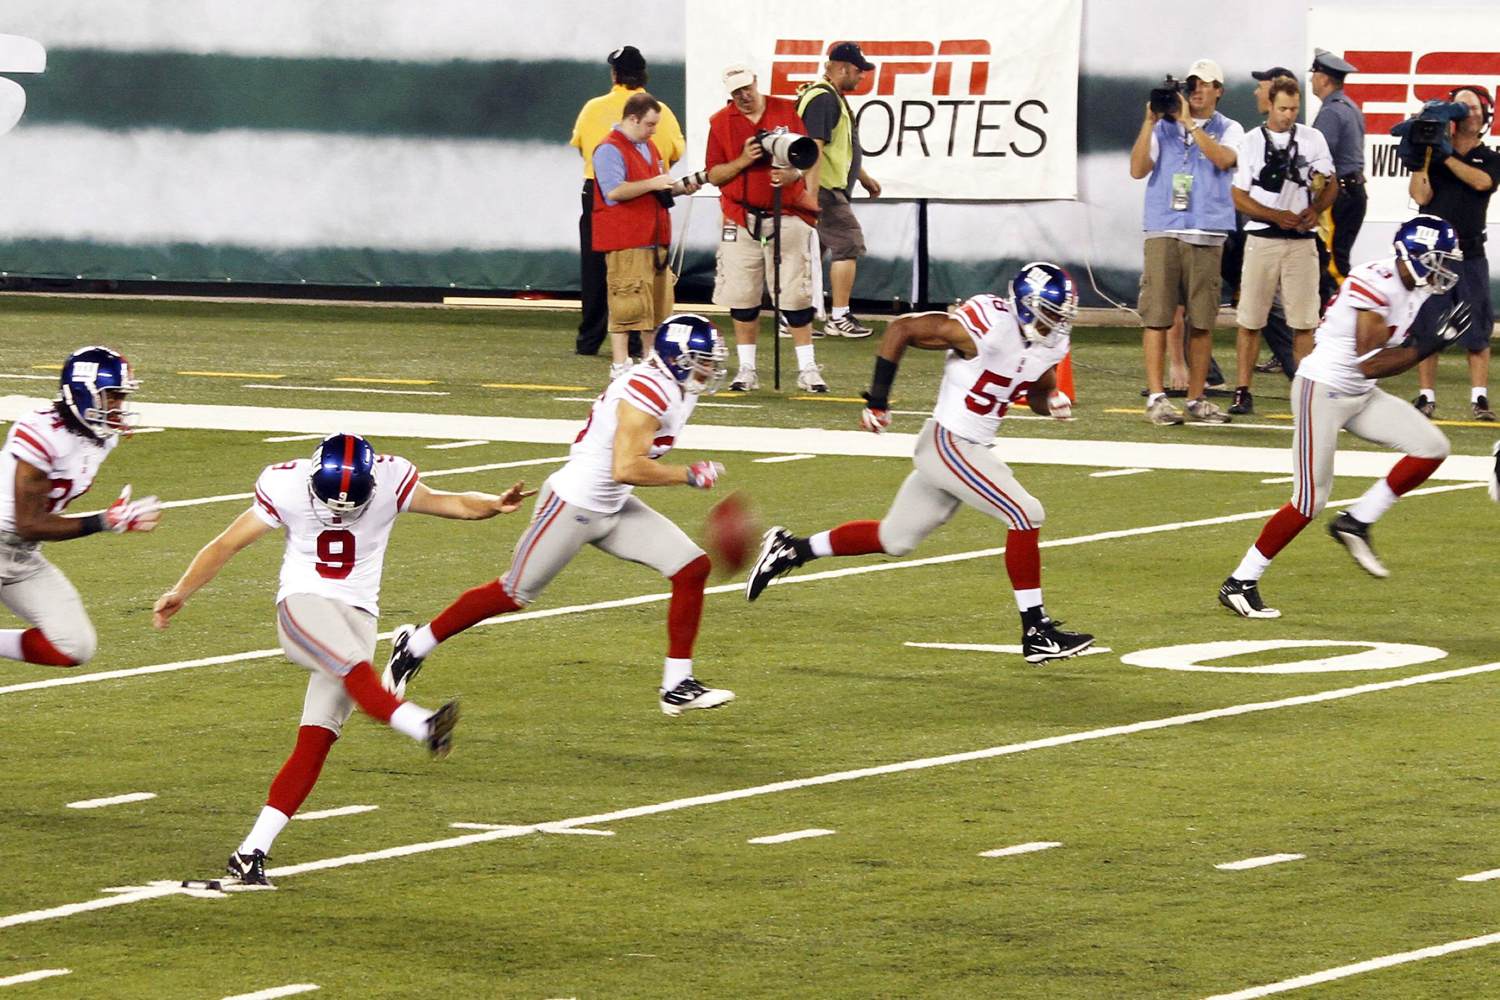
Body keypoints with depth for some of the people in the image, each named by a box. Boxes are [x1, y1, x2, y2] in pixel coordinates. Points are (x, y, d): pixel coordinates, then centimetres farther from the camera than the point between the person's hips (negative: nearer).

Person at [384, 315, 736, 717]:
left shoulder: (679, 390, 6)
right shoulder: (648, 391, -25)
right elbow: (626, 469, -30)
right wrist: (691, 475, -22)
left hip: (613, 509, 9)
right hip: (573, 503, -9)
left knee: (692, 569, -1)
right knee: (514, 593, 2)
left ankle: (677, 685, 3)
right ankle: (415, 646, 20)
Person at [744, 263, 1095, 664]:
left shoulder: (1049, 344, 2)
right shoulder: (987, 327, -22)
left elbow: (1038, 394, 20)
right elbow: (901, 329, -17)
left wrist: (1052, 401, -6)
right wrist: (878, 400, -15)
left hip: (970, 449, 9)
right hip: (948, 445, -9)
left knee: (893, 539, 17)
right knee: (1025, 515, -14)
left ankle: (790, 549, 30)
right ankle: (1036, 632, -7)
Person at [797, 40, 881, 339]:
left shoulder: (832, 98, 18)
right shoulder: (823, 99, -17)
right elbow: (814, 148, -25)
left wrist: (863, 177, 35)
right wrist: (811, 194, -30)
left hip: (825, 191, 11)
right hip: (824, 191, -11)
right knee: (849, 244, -8)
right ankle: (839, 319, -6)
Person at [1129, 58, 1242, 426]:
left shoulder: (1228, 130, 10)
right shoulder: (1163, 128, 12)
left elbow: (1223, 159, -11)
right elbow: (1138, 169, 3)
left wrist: (1189, 123, -12)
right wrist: (1149, 123, -4)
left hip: (1206, 234, 0)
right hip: (1162, 232, 0)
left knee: (1201, 320, 1)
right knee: (1157, 315, -7)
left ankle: (1196, 397, 9)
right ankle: (1156, 397, -7)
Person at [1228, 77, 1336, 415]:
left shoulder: (1312, 139, 7)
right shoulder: (1251, 142, 2)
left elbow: (1330, 186, 12)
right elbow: (1238, 197, -1)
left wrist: (1315, 209, -9)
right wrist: (1277, 217, -13)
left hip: (1301, 240, 1)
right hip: (1262, 238, -1)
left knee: (1304, 321, 0)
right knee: (1250, 320, -1)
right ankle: (1242, 391, 3)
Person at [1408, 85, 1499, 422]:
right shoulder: (1432, 156, 8)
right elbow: (1421, 196, -4)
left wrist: (1445, 155, -13)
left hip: (1469, 256, 0)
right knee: (1425, 329, 1)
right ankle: (1426, 396, 7)